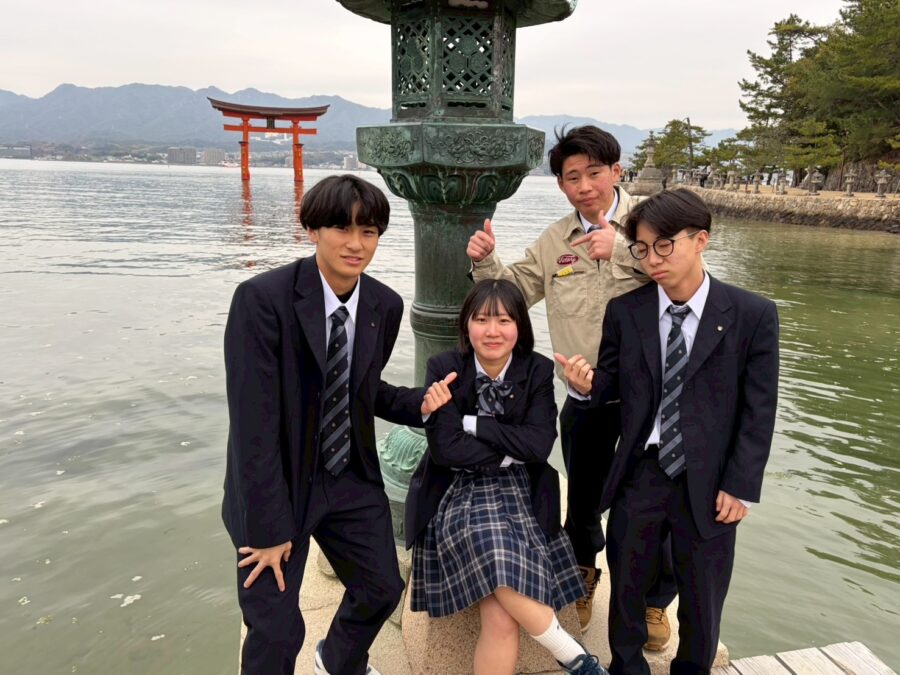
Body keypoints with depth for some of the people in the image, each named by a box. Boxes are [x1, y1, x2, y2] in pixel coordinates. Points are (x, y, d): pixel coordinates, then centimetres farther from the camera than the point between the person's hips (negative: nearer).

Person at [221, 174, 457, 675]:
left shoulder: (386, 305, -6)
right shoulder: (262, 299, -23)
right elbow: (253, 420, -22)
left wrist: (418, 403, -10)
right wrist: (268, 528, -18)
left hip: (352, 477, 5)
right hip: (276, 482, -5)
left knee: (383, 588, 17)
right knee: (277, 629, 3)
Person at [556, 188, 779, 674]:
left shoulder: (753, 315, -8)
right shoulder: (624, 312, -3)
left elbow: (758, 411, -5)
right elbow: (610, 386, 2)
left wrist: (741, 486, -7)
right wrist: (586, 385, -21)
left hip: (708, 483, -1)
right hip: (638, 474, 2)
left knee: (702, 594, 18)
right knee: (627, 584, 18)